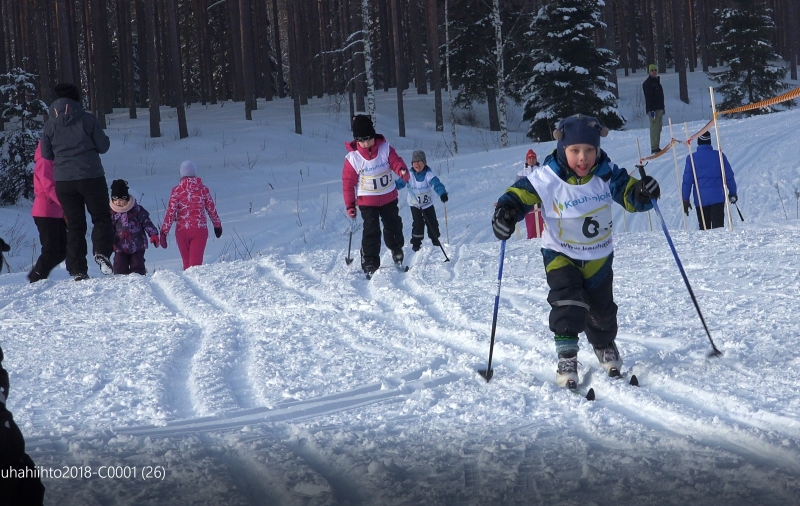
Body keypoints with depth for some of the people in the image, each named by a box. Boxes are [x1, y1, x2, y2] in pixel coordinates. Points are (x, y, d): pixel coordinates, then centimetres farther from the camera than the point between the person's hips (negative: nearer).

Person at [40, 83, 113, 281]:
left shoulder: (50, 124, 2)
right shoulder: (87, 119, -5)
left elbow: (46, 154, 10)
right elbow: (103, 146, -1)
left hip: (63, 181, 2)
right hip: (91, 177, -2)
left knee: (74, 225, 9)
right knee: (101, 218, 11)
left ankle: (77, 270, 3)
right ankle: (102, 252, -14)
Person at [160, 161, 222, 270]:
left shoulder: (177, 190, -3)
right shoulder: (203, 189, 0)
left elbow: (170, 212, -8)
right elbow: (212, 209, 9)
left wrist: (164, 231, -6)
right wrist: (217, 225, 25)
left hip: (182, 230, 0)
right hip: (200, 229, 0)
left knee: (186, 262, 16)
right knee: (195, 262, -5)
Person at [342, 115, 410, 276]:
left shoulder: (385, 149, -10)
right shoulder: (353, 158, -14)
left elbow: (396, 161, -14)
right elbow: (348, 182, -8)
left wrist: (402, 171, -40)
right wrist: (350, 205, -7)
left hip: (389, 197, 3)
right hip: (367, 201, -3)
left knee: (393, 226, 16)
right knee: (371, 231, -10)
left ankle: (397, 250, 41)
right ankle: (370, 263, -5)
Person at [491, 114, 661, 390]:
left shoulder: (606, 174, -16)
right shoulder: (546, 179, -24)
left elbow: (629, 195, -10)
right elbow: (520, 194, -18)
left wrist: (642, 193, -33)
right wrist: (506, 212, -39)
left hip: (598, 255, 3)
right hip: (561, 254, -3)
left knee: (602, 308, 17)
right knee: (567, 302, -24)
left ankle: (605, 345, 46)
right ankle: (566, 357, -13)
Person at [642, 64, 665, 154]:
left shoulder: (657, 81, 19)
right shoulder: (647, 83, -10)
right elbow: (648, 97, -17)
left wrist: (662, 108, 22)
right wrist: (651, 110, -23)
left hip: (659, 108, 9)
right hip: (653, 109, -9)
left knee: (658, 129, 10)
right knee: (655, 128, -12)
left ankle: (656, 147, 14)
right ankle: (654, 148, -14)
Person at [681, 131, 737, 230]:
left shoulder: (692, 158, -1)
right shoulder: (719, 155, 1)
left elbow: (687, 180, -1)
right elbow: (729, 176, 7)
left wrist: (685, 199, 4)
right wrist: (733, 193, 18)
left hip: (700, 199, 0)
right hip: (717, 197, 0)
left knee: (704, 227, 8)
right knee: (718, 226, -4)